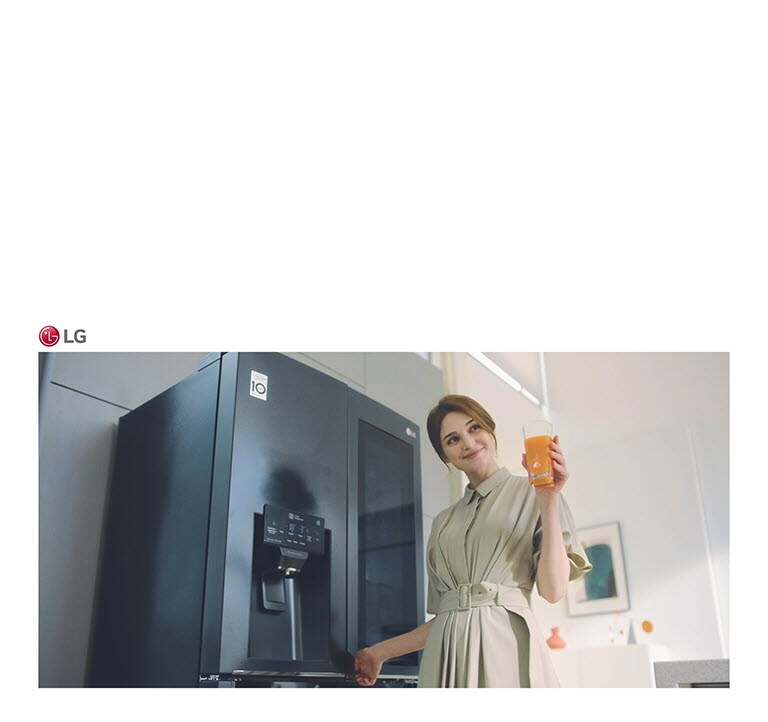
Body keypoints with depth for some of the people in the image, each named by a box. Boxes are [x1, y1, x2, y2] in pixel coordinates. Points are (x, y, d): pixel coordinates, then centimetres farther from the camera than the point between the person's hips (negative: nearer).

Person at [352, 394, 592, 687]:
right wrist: (380, 652, 19)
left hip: (506, 646, -4)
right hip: (446, 654, 4)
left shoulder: (530, 493, 4)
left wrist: (549, 502, -12)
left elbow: (553, 590, -6)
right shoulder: (444, 521, 17)